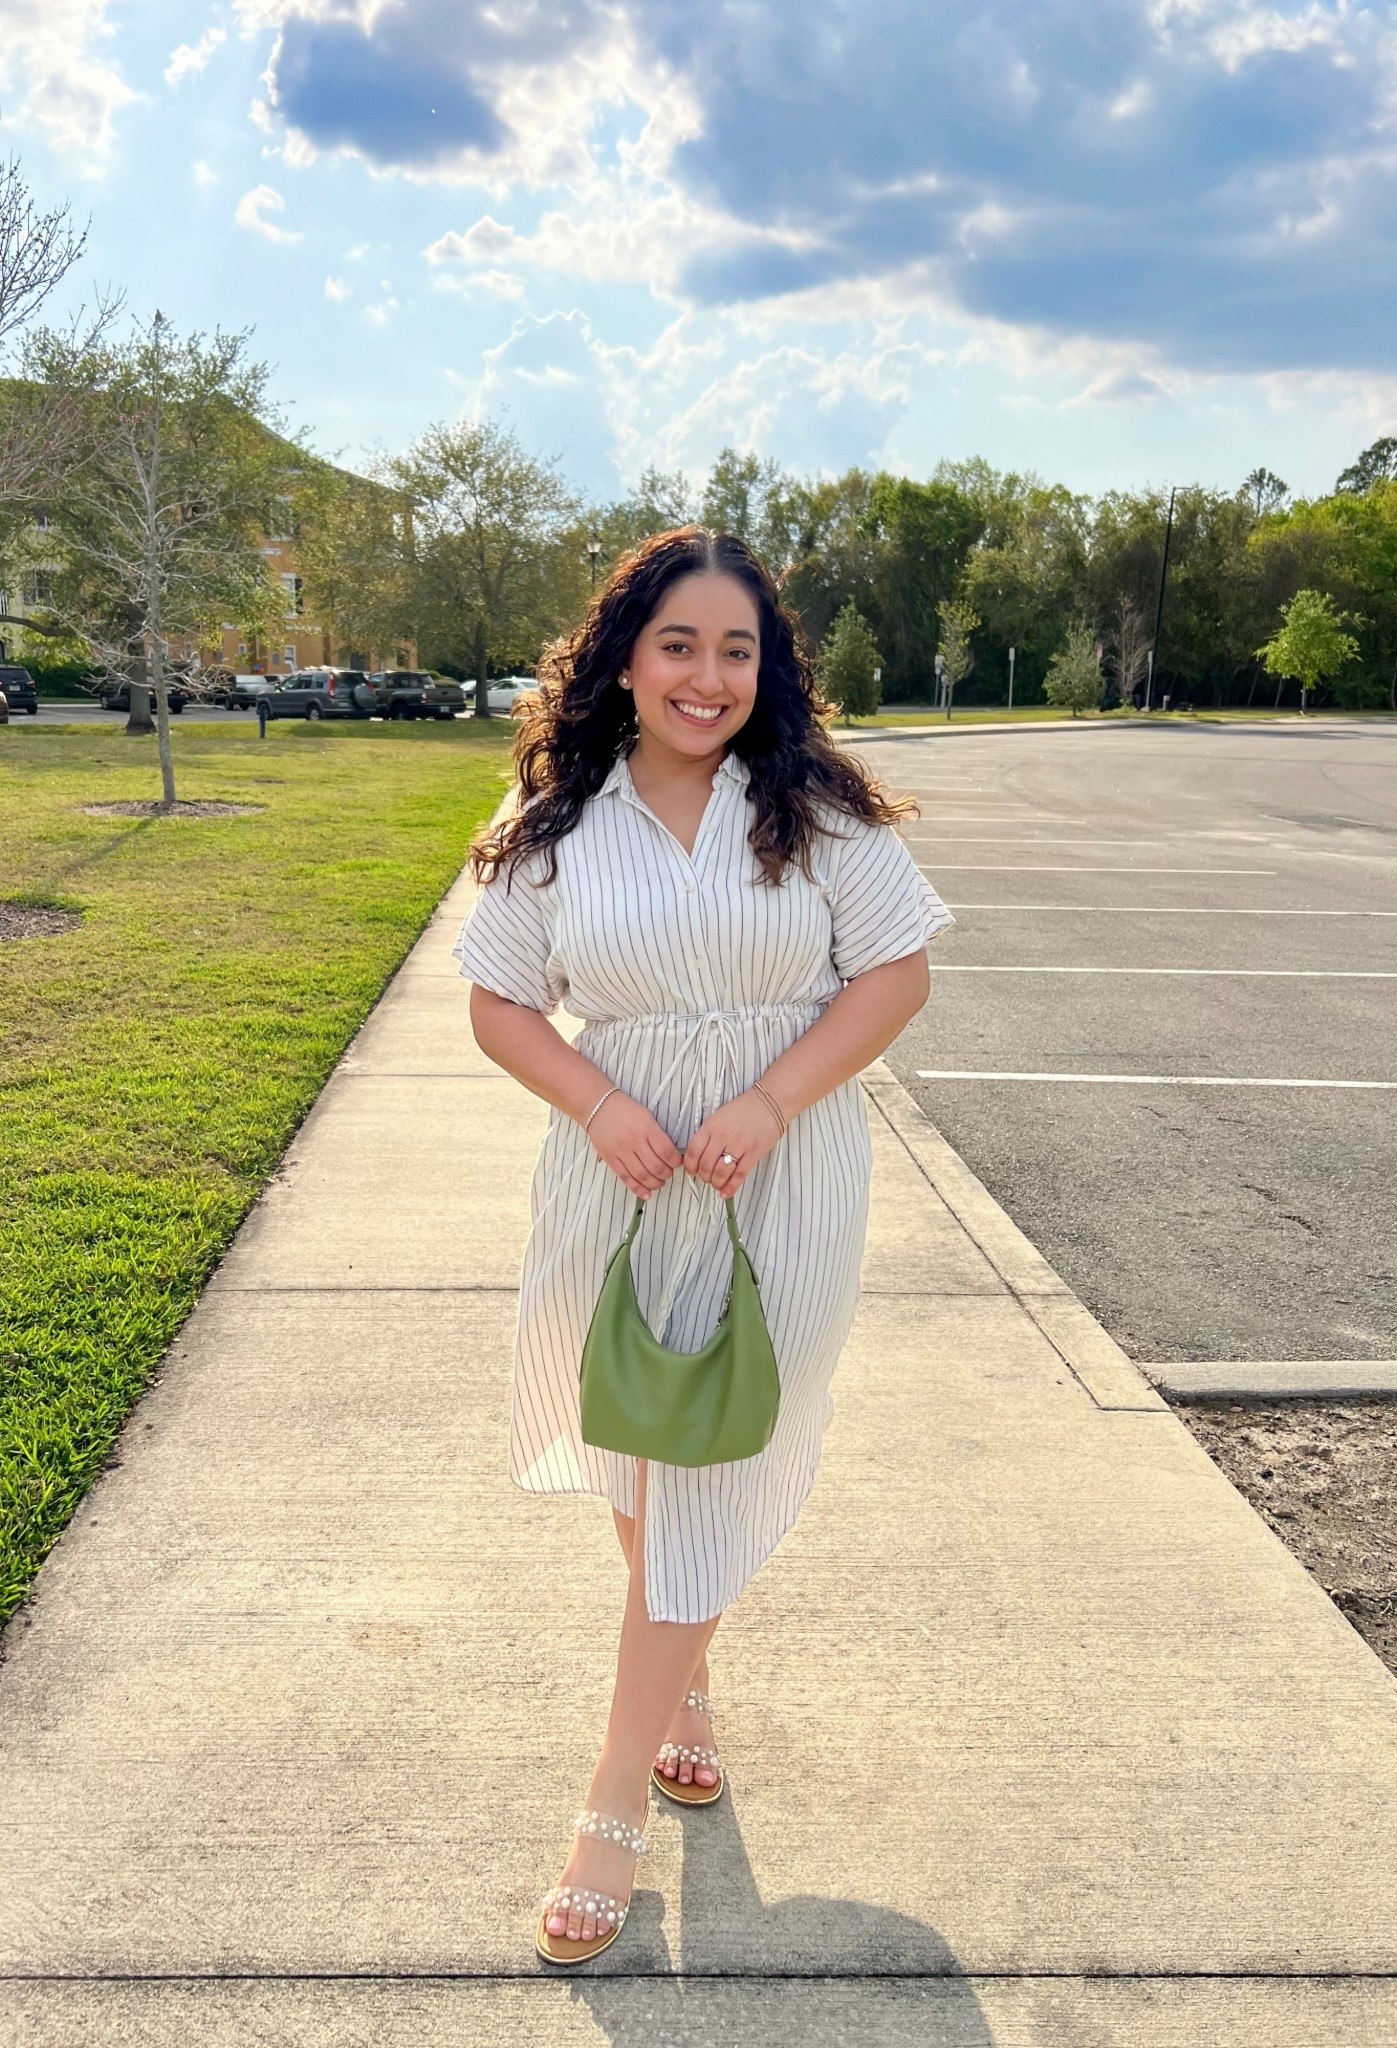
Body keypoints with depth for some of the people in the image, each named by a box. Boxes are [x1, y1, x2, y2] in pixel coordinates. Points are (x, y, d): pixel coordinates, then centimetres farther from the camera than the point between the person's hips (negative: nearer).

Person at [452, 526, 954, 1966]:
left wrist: (767, 1103, -18)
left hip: (783, 1182, -2)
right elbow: (499, 1004, 2)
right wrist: (599, 1104, -15)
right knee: (643, 1452, 18)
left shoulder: (817, 809, -6)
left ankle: (614, 1806, 15)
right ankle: (684, 1681, 46)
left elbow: (897, 971, -6)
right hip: (621, 1174, 2)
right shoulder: (555, 825, -2)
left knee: (711, 1477, 2)